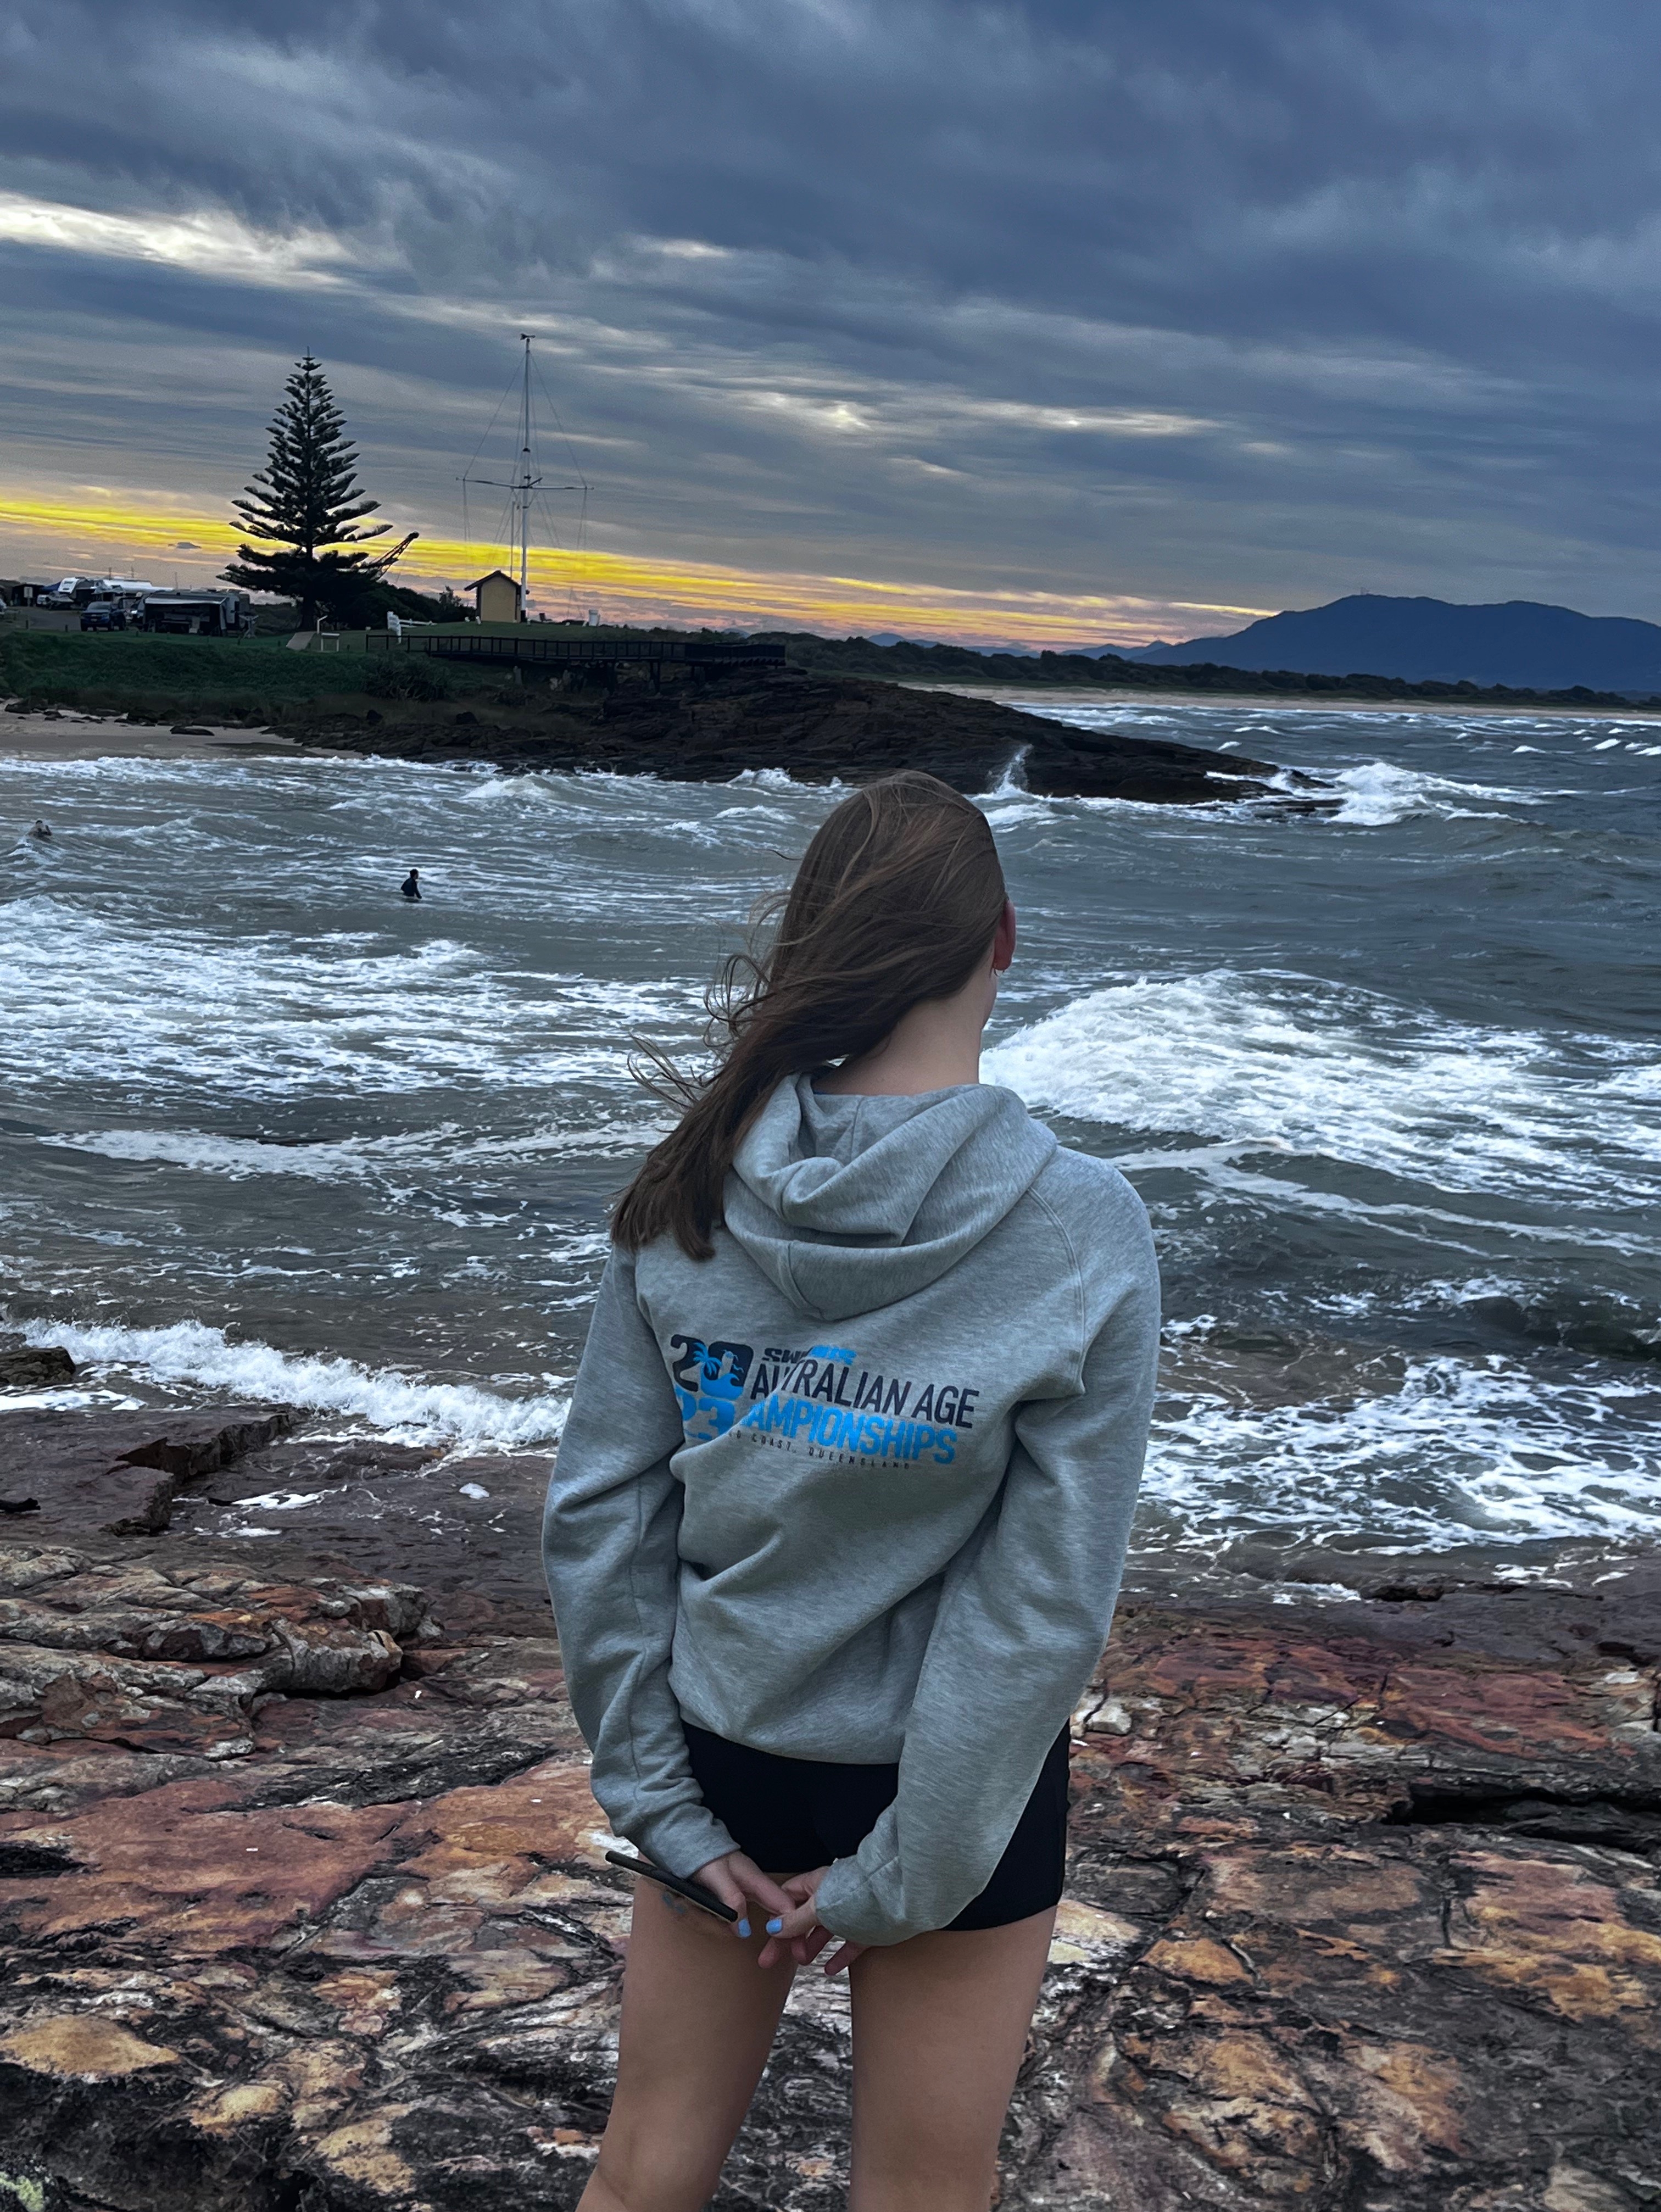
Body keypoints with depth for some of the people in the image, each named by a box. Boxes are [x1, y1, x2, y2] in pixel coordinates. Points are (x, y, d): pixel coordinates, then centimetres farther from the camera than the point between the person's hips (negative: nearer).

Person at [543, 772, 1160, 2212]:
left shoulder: (689, 1190, -11)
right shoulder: (1083, 1232, -19)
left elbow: (599, 1511, -8)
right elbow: (1044, 1601, -18)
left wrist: (654, 1795, -1)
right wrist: (909, 1870, -9)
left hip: (723, 1752, 3)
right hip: (942, 1773, -3)